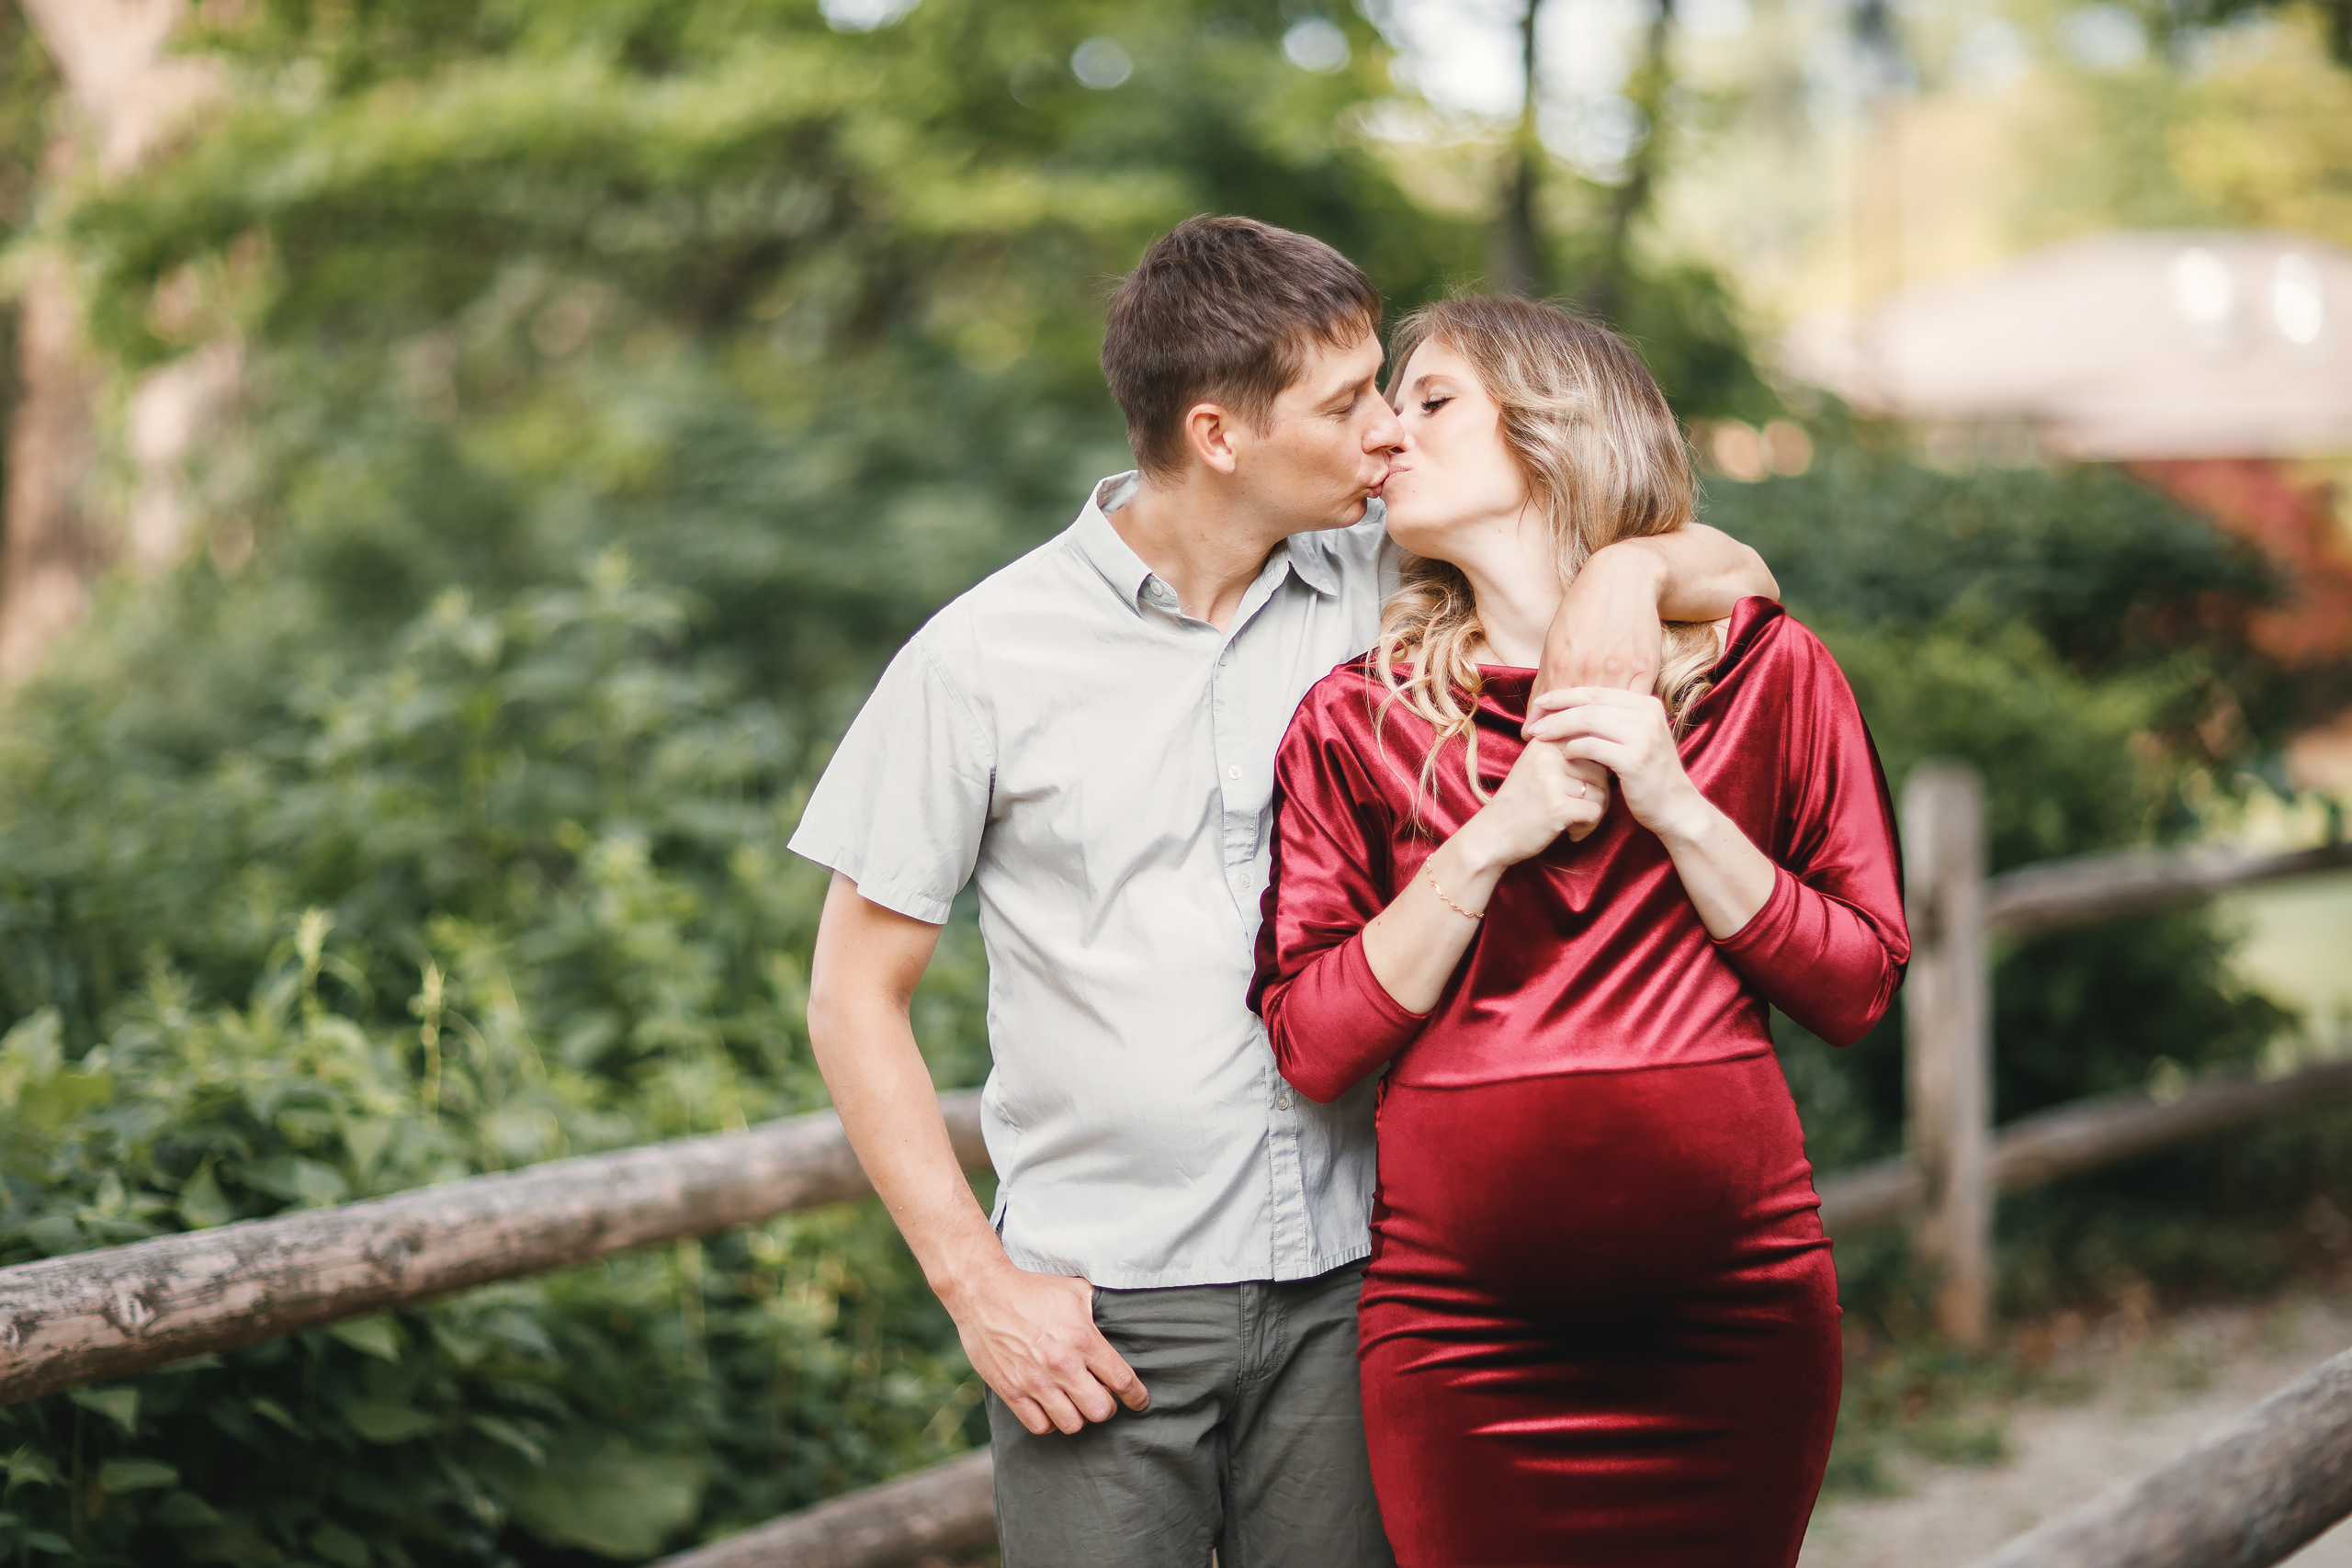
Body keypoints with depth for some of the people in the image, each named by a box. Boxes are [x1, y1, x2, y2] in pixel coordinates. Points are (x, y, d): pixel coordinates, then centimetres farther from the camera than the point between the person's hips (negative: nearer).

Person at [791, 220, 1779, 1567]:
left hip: (1346, 1282, 3)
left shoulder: (1385, 584, 4)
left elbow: (1737, 577, 13)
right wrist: (980, 1287, -8)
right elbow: (857, 996, -1)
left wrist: (1632, 567, -11)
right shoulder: (984, 661, -4)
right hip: (1102, 1308, -3)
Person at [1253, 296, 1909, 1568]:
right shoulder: (1353, 722, 3)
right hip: (1463, 1332, 0)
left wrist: (1678, 807, -10)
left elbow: (1859, 991, 2)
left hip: (1733, 1311, 0)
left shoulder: (1764, 672, 4)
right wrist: (1490, 841, -12)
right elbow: (1311, 1050, -2)